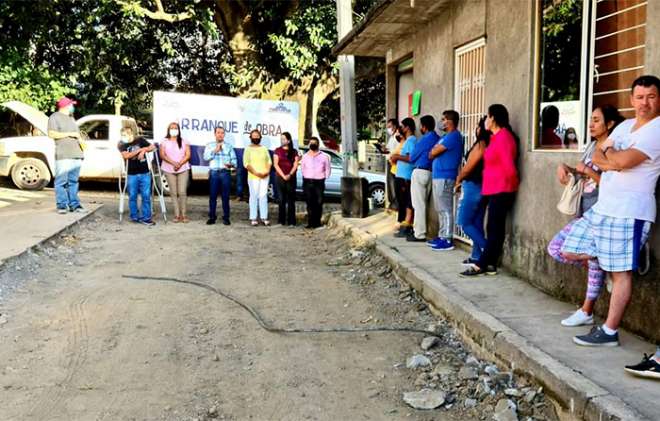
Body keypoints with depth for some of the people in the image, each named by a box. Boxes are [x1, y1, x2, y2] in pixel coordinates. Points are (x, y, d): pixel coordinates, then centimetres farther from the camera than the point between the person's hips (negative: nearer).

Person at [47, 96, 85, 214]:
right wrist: (69, 134, -11)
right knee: (61, 181, -8)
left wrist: (81, 141, 10)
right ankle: (62, 205, -6)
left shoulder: (71, 118, 25)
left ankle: (74, 204, 6)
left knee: (73, 181, 6)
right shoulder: (55, 117, 1)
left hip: (76, 154, 7)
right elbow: (51, 134, -9)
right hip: (63, 155, -7)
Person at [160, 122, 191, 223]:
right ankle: (177, 215, 2)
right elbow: (162, 155, -2)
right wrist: (173, 163, -15)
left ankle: (184, 215, -4)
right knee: (173, 193, -1)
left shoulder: (184, 142, 10)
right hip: (169, 170, 1)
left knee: (182, 192, -9)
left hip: (183, 169, 0)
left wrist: (180, 164, -13)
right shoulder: (164, 142, 9)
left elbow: (188, 155, 2)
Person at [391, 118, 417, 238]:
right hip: (402, 175, 10)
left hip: (406, 176, -10)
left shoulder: (411, 140, -12)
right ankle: (406, 225, 19)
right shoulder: (408, 140, 19)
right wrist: (397, 157, 15)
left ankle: (407, 228, -5)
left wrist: (398, 156, -16)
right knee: (405, 201, 13)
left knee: (408, 202, -7)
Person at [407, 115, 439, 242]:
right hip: (430, 172, 8)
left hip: (420, 172, -8)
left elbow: (412, 157, -5)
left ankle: (419, 234, -3)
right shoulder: (438, 139, 8)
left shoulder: (424, 139, -14)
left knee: (418, 204, -4)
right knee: (422, 203, 15)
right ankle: (418, 229, 21)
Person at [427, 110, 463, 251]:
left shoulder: (453, 136, -13)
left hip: (444, 177, -10)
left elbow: (432, 153, -14)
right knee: (441, 209, 13)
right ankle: (442, 237, 19)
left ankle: (447, 240, -6)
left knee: (445, 209, -8)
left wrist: (432, 152, 6)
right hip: (439, 176, 10)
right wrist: (434, 153, 0)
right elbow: (434, 153, 20)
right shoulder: (447, 136, 20)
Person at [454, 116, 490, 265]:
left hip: (473, 187, -9)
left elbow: (468, 168, -12)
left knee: (465, 223, -1)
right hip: (482, 187, 9)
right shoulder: (488, 145, 9)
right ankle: (476, 256, 12)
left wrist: (458, 182, 3)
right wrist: (462, 180, 12)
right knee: (477, 223, 10)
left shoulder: (481, 144, -16)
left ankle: (487, 250, -6)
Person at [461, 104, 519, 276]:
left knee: (494, 229, -6)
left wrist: (511, 183, -4)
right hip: (494, 190, 10)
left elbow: (509, 167, -18)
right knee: (494, 228, 9)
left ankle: (481, 265, -5)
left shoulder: (503, 137, -15)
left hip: (501, 191, -10)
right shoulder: (496, 137, 14)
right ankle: (490, 265, 12)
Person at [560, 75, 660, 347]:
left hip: (628, 212, -9)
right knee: (570, 252, 11)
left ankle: (609, 332, 5)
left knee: (620, 273, -2)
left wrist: (608, 153, -2)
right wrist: (615, 161, -9)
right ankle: (619, 261, 28)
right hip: (602, 207, 9)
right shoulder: (626, 125, 15)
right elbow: (597, 157, 11)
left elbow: (623, 161, -23)